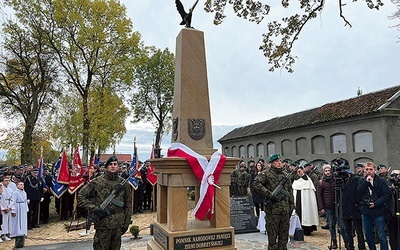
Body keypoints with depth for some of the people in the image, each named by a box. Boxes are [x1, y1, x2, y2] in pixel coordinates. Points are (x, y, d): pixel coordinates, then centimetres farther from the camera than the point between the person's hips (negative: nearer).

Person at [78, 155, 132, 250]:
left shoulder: (124, 183, 2)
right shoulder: (97, 182, -6)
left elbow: (128, 204, 6)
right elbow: (80, 196, -3)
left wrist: (126, 223, 4)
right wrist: (94, 208, -14)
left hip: (118, 225, 3)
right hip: (102, 225, -3)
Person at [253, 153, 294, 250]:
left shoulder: (285, 175, 15)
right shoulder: (266, 173, -5)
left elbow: (290, 191, 21)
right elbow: (256, 184, -20)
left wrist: (291, 206, 15)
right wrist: (270, 195, -20)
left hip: (285, 210, 6)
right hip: (273, 210, -5)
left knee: (284, 235, 13)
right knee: (272, 235, 3)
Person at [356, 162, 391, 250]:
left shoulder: (381, 181, -4)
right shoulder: (362, 180, 5)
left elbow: (386, 195, -7)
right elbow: (358, 193, -8)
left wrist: (376, 203, -15)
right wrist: (366, 182, -16)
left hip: (378, 212, -4)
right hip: (365, 212, 4)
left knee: (381, 236, 3)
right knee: (367, 235, 14)